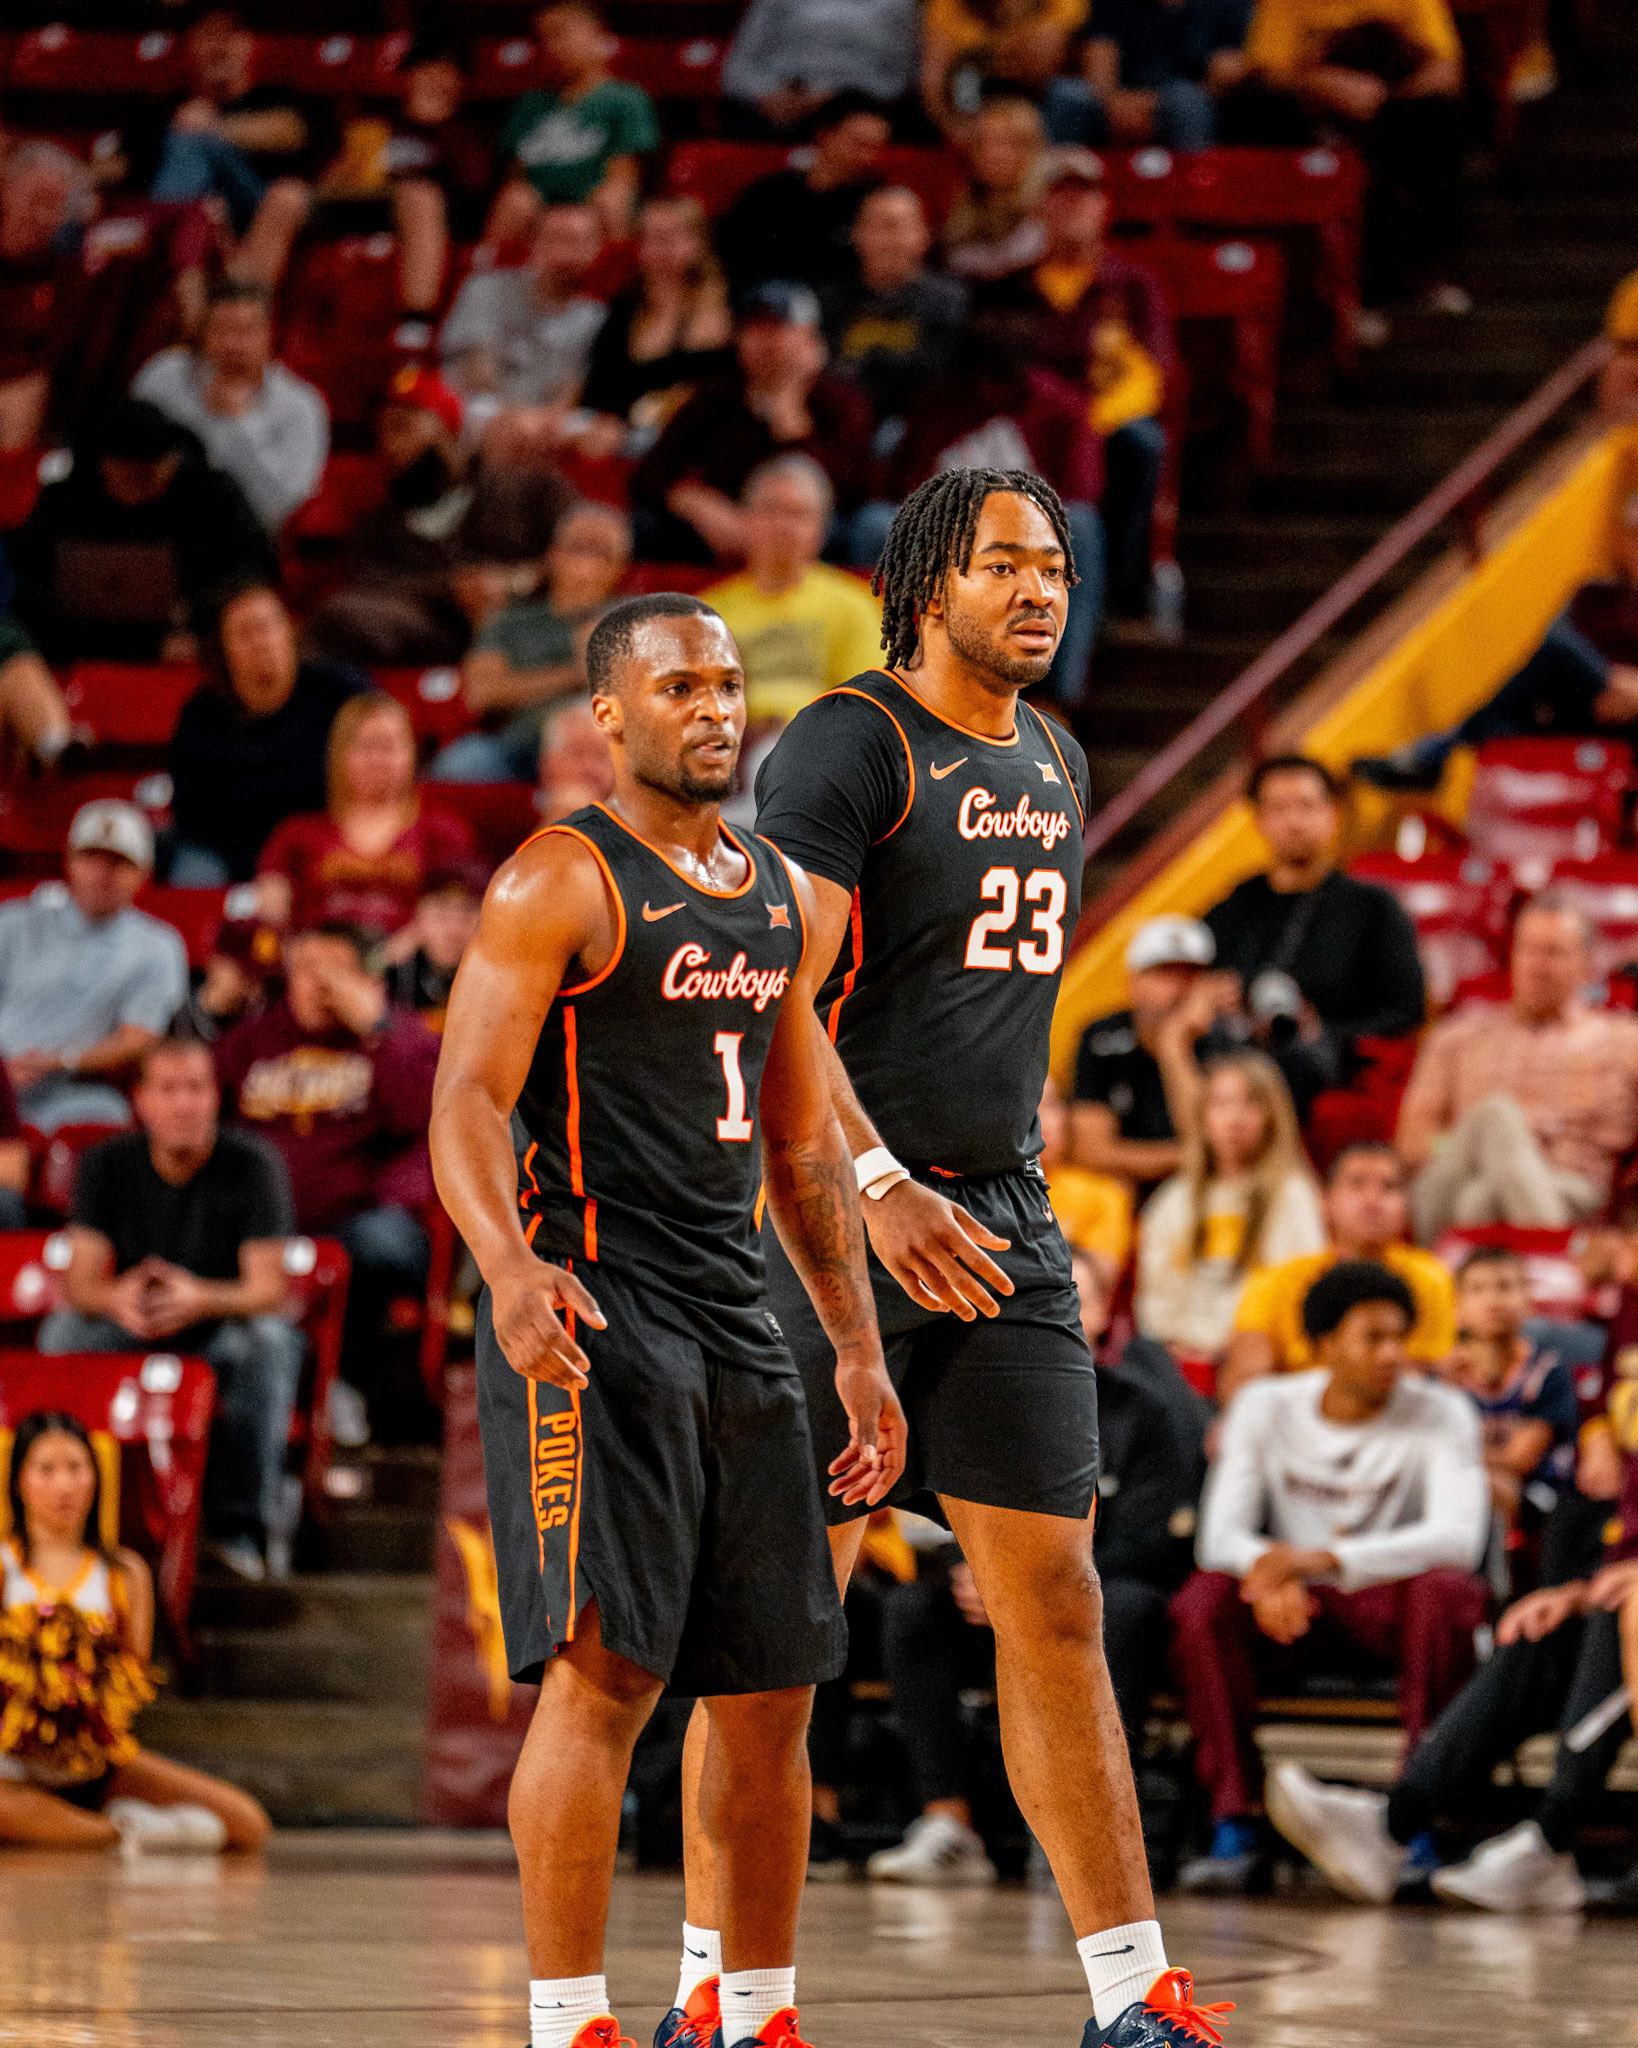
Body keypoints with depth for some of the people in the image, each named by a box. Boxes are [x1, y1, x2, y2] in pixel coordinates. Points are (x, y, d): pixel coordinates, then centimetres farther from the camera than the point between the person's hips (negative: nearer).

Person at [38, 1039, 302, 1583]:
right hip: (131, 1334, 2)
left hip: (224, 1332, -2)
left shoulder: (253, 1166, -13)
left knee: (271, 1341, -35)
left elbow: (267, 1290, -19)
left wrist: (202, 1299, -42)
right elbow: (79, 1283, -12)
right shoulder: (107, 1164, -5)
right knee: (62, 1331, -28)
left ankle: (238, 1527, -27)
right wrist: (116, 1299, -39)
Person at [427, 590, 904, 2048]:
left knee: (772, 1685, 8)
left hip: (737, 1323, 8)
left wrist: (862, 1351, 17)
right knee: (604, 1669, -14)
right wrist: (511, 1270, -32)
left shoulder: (781, 898, 17)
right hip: (592, 1317, -7)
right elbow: (468, 1103, -14)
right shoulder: (562, 883, -6)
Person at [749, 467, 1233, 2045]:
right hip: (838, 1210, -7)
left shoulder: (1056, 764, 15)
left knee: (1053, 1603, 3)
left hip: (1003, 1219, 7)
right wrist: (881, 1186, -29)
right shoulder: (847, 747, -10)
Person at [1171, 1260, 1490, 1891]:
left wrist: (1324, 1559, -35)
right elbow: (1221, 1536, -7)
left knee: (1446, 1590, -35)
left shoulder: (1439, 1414, -7)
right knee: (1203, 1599, -29)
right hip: (1297, 1608, 2)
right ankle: (1235, 1826, -30)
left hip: (1388, 1602, -2)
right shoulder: (1264, 1407, 0)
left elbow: (1459, 1536, -22)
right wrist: (1271, 1570, -34)